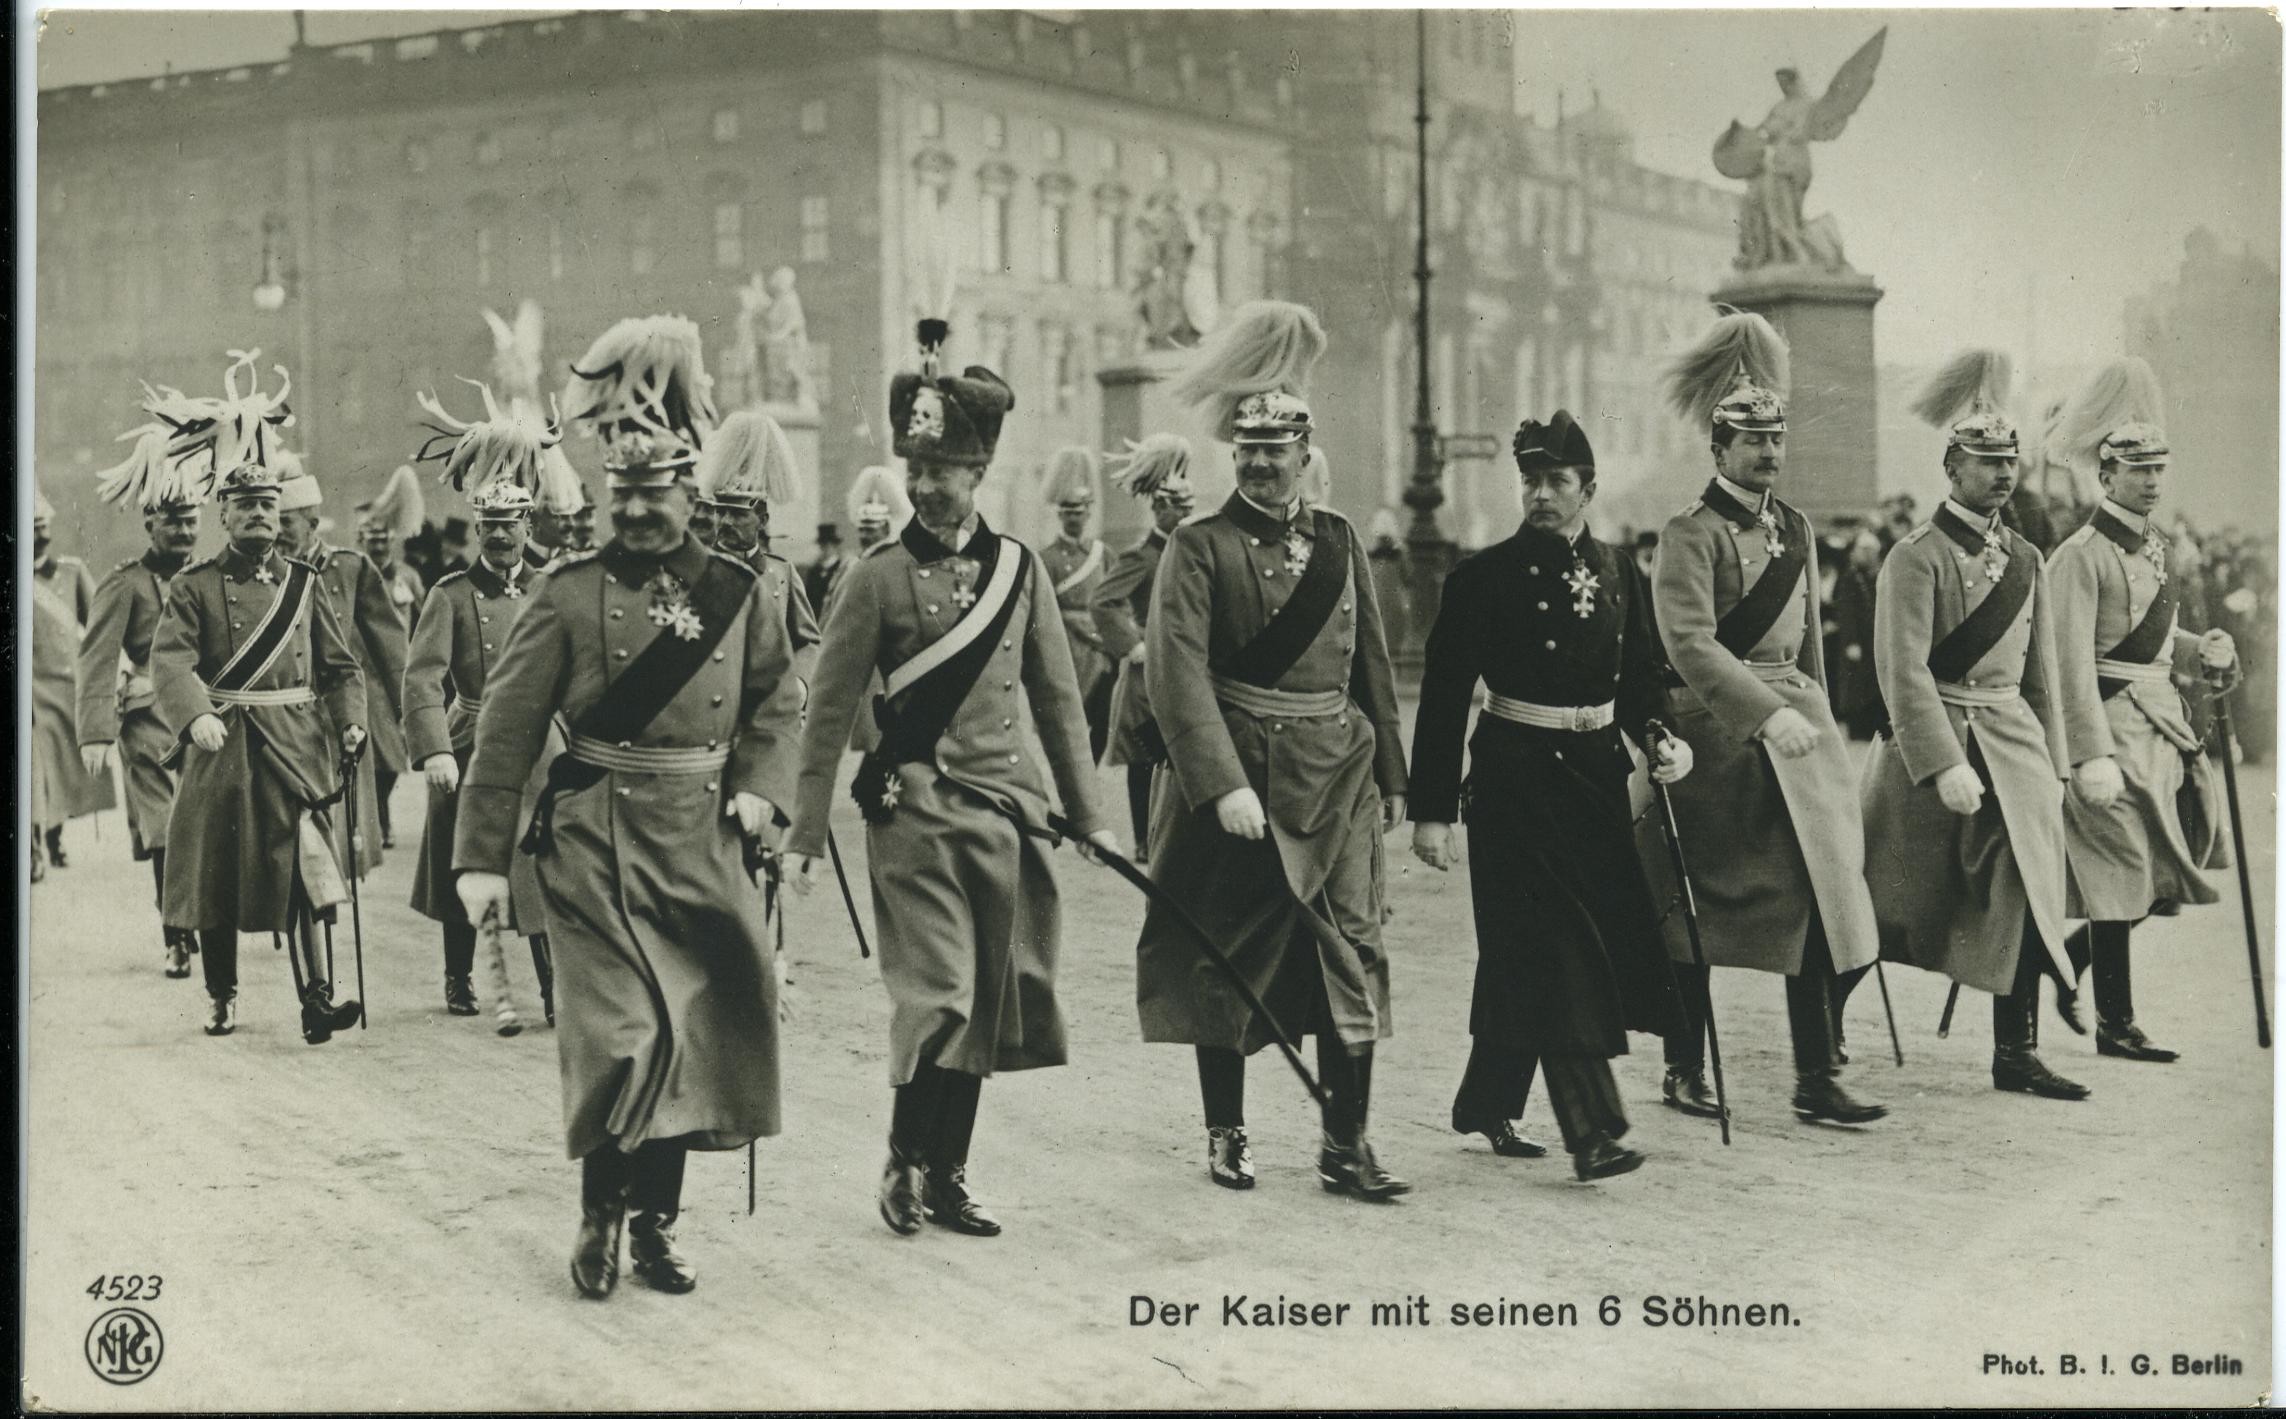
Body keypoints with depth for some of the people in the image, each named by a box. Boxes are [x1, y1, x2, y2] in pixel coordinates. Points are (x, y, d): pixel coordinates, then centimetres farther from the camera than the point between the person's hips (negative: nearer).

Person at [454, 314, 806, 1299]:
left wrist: (760, 787, 3)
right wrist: (480, 858, -7)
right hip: (596, 840, -4)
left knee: (691, 1035, 7)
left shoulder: (738, 592, 7)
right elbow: (506, 730, -3)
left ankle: (654, 1222, 21)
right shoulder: (569, 593, -3)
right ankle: (601, 1215, 11)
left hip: (701, 842, 4)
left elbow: (777, 700, 21)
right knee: (627, 1032, -9)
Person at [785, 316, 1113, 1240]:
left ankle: (945, 1180, 18)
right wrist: (806, 835, -5)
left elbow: (1058, 700, 13)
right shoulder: (878, 577, -3)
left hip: (1006, 809, 4)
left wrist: (1086, 814, 11)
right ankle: (905, 1162, 9)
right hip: (915, 810, -4)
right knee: (940, 996, -11)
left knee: (988, 1004, 7)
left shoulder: (1019, 569, 8)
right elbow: (829, 713, -2)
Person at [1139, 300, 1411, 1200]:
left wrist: (1390, 778, 12)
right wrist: (1224, 783, -23)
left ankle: (1345, 1145, 3)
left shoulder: (1340, 541, 11)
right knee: (1224, 955, 6)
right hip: (1235, 778, -3)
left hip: (1337, 778, 3)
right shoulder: (1199, 548, -3)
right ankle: (1226, 1133, 20)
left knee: (1352, 950, -2)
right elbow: (1178, 672, -14)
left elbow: (1372, 664, 15)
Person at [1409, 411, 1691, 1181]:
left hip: (1597, 772, 5)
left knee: (1524, 954, 12)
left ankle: (1486, 1105, 26)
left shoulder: (1619, 572, 8)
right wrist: (1432, 810, -11)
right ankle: (1592, 1132, -10)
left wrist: (1659, 739, -7)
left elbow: (1640, 677, 15)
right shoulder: (1484, 576, -6)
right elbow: (1443, 696, -7)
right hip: (1516, 777, -5)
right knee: (1555, 947, -9)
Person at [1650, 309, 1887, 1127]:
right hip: (1718, 736, -6)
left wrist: (1816, 717, 21)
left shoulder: (1795, 530, 15)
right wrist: (1769, 713, -27)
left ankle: (1818, 1080, 0)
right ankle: (1685, 1070, 17)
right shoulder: (1690, 535, -8)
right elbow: (1689, 642, -21)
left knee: (1821, 895, -3)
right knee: (1700, 905, 4)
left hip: (1798, 722, 6)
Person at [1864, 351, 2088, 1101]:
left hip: (2014, 746, 6)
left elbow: (2042, 672, 16)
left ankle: (2016, 1056, 12)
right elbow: (1904, 672, -16)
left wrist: (2053, 765, 12)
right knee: (1889, 905, 2)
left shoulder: (2025, 558, 12)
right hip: (1935, 743, -6)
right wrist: (1946, 764, -22)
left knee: (2024, 898, 3)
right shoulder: (1916, 556, -9)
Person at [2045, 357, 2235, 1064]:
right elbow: (2072, 662, -18)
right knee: (2123, 869, -4)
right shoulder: (2081, 555, -12)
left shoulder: (2155, 548, 15)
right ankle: (2116, 1026, 6)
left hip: (2161, 720, 8)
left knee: (2170, 865, 9)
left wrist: (2203, 652, 5)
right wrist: (2092, 757, -23)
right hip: (2112, 721, -8)